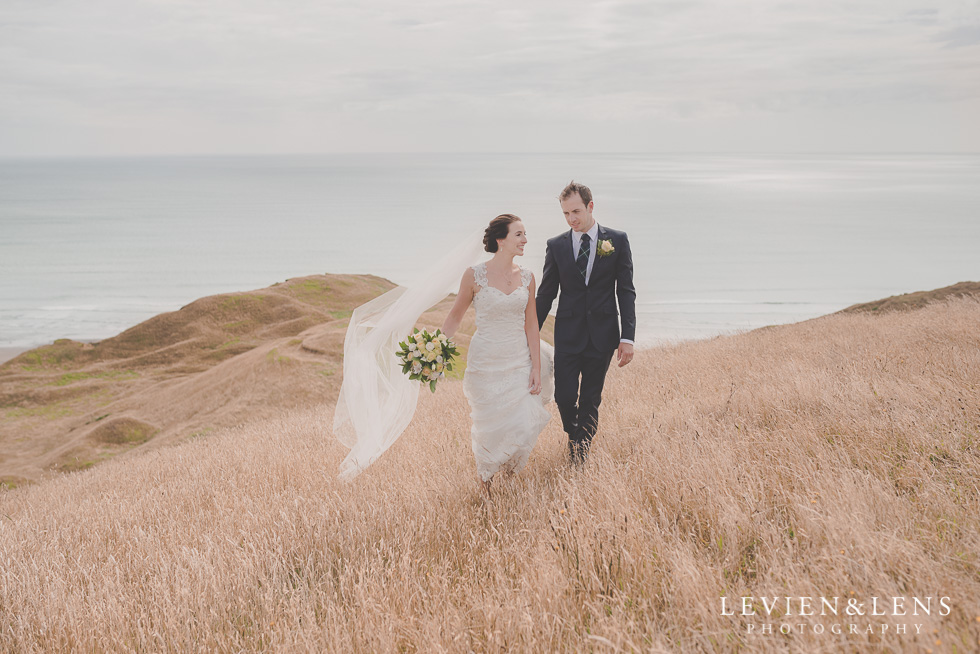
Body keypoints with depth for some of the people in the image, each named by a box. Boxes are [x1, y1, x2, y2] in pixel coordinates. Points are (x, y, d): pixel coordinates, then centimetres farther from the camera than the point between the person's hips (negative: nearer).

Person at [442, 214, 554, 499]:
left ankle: (510, 474, 32)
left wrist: (536, 368, 0)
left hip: (520, 362, 3)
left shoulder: (526, 277, 1)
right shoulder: (475, 275, -10)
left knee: (524, 427, 0)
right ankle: (485, 484, 33)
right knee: (492, 428, 5)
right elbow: (454, 318, -1)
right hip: (487, 363, -3)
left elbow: (531, 325, 3)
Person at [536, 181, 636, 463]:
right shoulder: (556, 245, 2)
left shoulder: (617, 240, -1)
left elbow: (626, 291, -1)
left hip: (602, 334, 0)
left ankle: (581, 451, 26)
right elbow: (546, 294, 7)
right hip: (568, 334, 1)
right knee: (564, 397, -2)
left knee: (590, 400, 7)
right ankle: (573, 433, 31)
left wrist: (627, 337, -8)